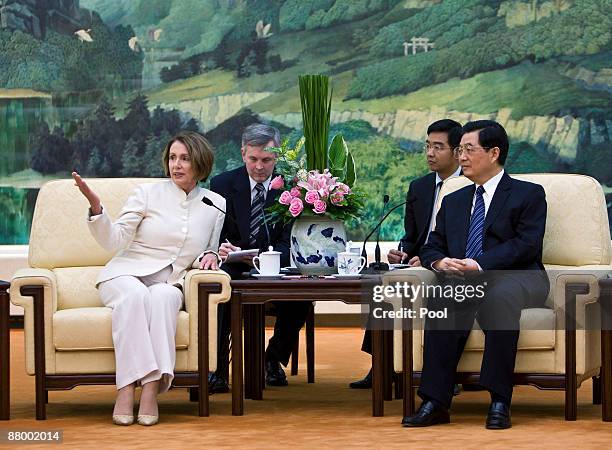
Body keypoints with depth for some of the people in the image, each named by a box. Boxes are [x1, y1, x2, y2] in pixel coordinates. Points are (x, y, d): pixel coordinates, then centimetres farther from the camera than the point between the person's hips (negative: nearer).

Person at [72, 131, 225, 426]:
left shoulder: (215, 205, 11)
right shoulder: (148, 193, 4)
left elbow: (211, 252, 23)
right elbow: (114, 240, -3)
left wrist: (210, 255, -1)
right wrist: (95, 206, -19)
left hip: (169, 284, 1)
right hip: (125, 275, -1)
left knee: (162, 297, -37)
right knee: (134, 295, -39)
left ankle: (152, 389, -47)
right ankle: (126, 389, -46)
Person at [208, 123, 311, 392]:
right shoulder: (222, 185, 1)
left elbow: (289, 243, -5)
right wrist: (221, 249, -26)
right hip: (233, 269, -1)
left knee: (302, 293, -30)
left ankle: (274, 360, -5)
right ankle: (218, 369, -30)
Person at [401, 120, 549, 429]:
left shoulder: (529, 195, 7)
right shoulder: (453, 201, 25)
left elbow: (526, 245, -8)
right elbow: (431, 247, 19)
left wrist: (478, 264, -21)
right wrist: (439, 262, -8)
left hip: (517, 278, -4)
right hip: (468, 281, 4)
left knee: (499, 296, -39)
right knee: (443, 297, -32)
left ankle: (499, 403, -39)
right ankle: (435, 403, -37)